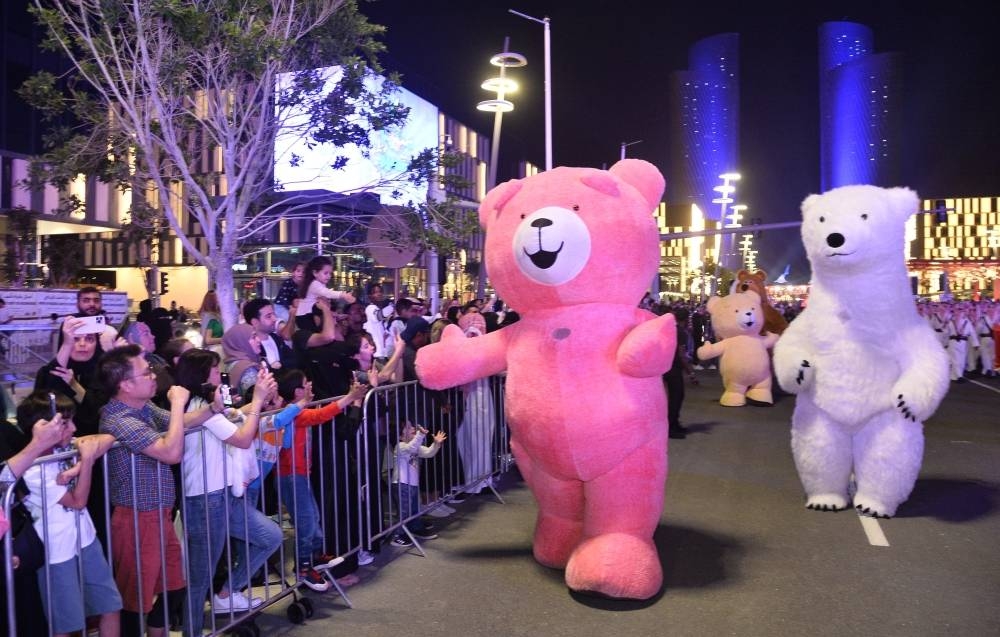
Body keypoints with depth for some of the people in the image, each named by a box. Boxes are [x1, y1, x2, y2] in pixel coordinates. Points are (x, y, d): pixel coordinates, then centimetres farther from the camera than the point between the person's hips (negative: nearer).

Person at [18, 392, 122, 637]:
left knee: (111, 606, 13)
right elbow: (78, 501, -17)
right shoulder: (32, 471, -23)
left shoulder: (63, 446, -6)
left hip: (85, 540, 7)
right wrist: (87, 460, -24)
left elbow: (107, 439, -7)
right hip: (58, 554, -7)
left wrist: (78, 467, -20)